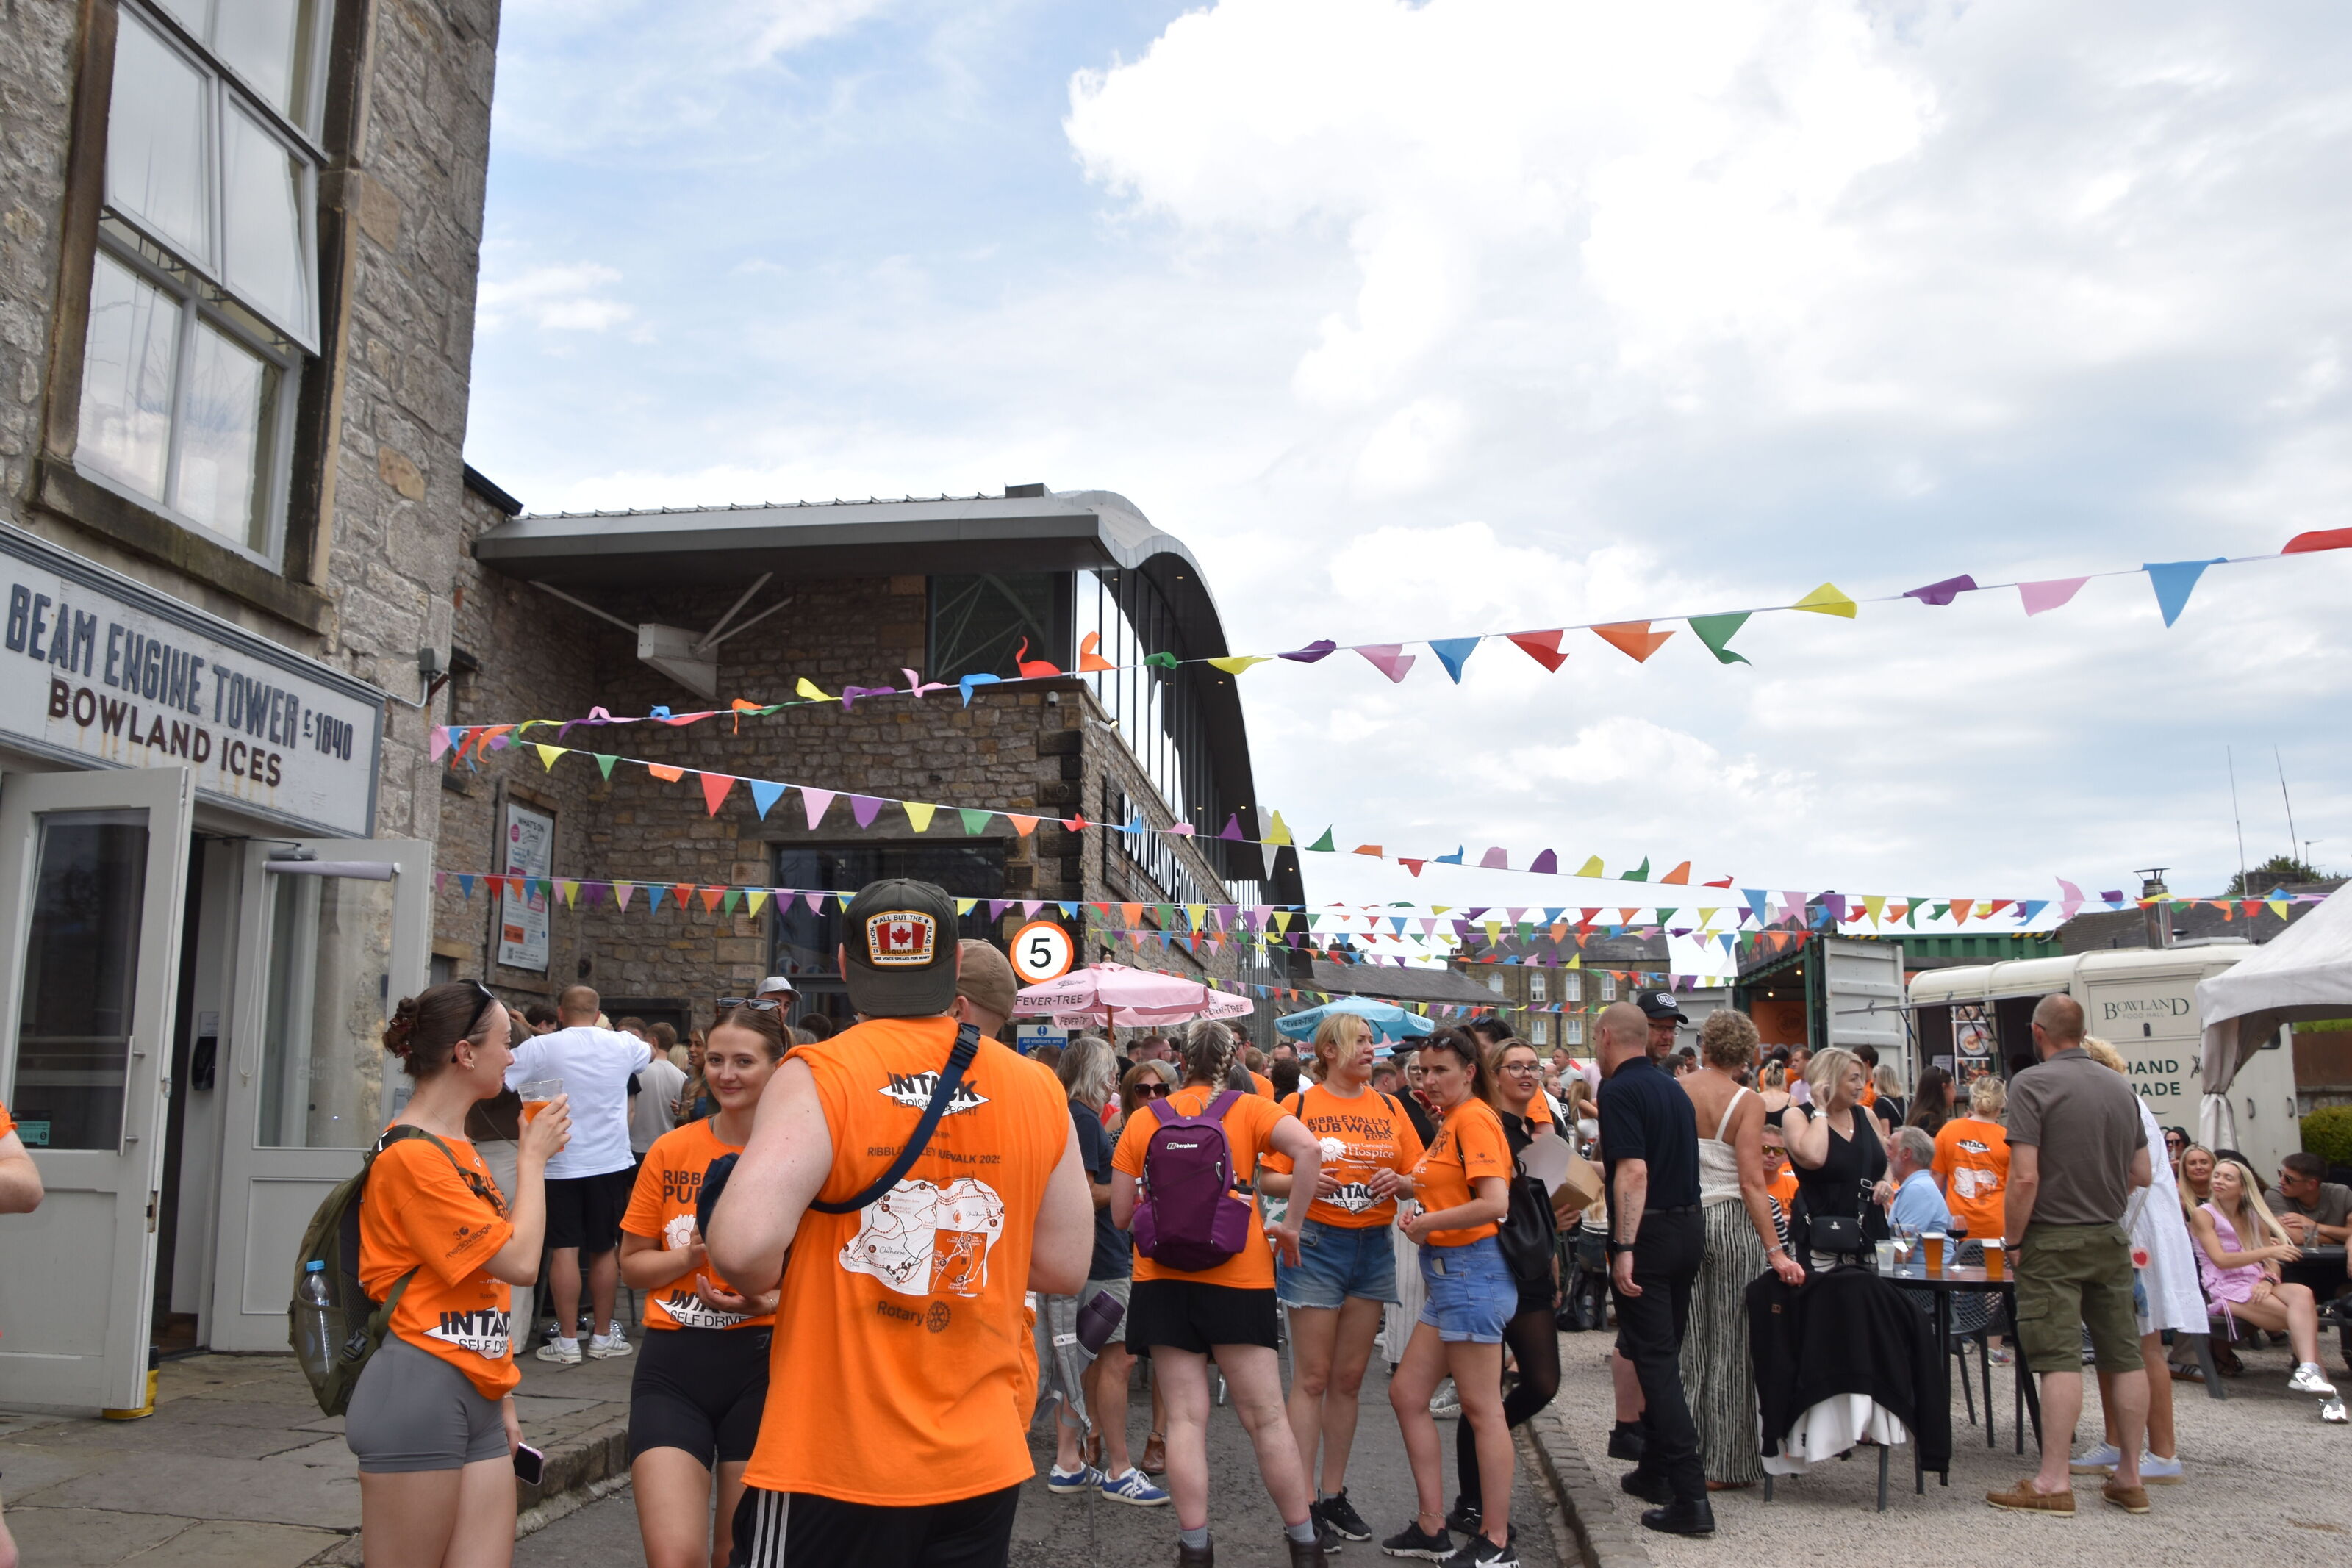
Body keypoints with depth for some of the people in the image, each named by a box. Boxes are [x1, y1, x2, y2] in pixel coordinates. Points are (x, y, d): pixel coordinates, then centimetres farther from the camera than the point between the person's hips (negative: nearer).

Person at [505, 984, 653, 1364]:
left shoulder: (539, 1048, -9)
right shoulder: (622, 1045, 1)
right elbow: (650, 1053, 23)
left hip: (560, 1164, -2)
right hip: (610, 1162, 2)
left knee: (564, 1250, 3)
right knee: (605, 1248, 11)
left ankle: (567, 1341, 4)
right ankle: (602, 1335, 18)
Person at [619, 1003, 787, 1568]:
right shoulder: (670, 1151, 2)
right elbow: (631, 1265, 8)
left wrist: (774, 1298, -18)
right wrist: (693, 1252, -11)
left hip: (763, 1363, -1)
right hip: (673, 1365, 2)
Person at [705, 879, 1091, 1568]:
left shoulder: (819, 1077, -12)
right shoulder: (1038, 1091, -1)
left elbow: (742, 1247, -22)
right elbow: (1065, 1266, 5)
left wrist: (777, 1280, -1)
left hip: (830, 1463, -3)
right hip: (983, 1460, 4)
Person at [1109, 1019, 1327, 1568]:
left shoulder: (1144, 1120, 5)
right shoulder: (1249, 1109, 1)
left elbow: (1120, 1214, 6)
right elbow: (1308, 1149, -17)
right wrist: (1291, 1224, -8)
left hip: (1163, 1277, 1)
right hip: (1237, 1276, -1)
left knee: (1186, 1417, 5)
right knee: (1265, 1416, 5)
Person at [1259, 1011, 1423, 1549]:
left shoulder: (1389, 1108, 9)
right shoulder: (1299, 1104, -2)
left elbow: (1420, 1180, 9)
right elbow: (1269, 1179, -4)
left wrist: (1399, 1182, -12)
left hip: (1374, 1247, 4)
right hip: (1316, 1244, -4)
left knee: (1349, 1378, 10)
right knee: (1312, 1379, -2)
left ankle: (1333, 1494, 21)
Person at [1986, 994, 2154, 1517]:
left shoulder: (2032, 1083, -12)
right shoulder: (2121, 1087, 7)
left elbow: (2025, 1177, -18)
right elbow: (2142, 1174, 11)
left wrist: (2012, 1241, -8)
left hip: (2054, 1239, -6)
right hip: (2111, 1238, 6)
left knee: (2059, 1359, -6)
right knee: (2124, 1355, 9)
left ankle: (2054, 1482, -5)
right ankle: (2130, 1477, 17)